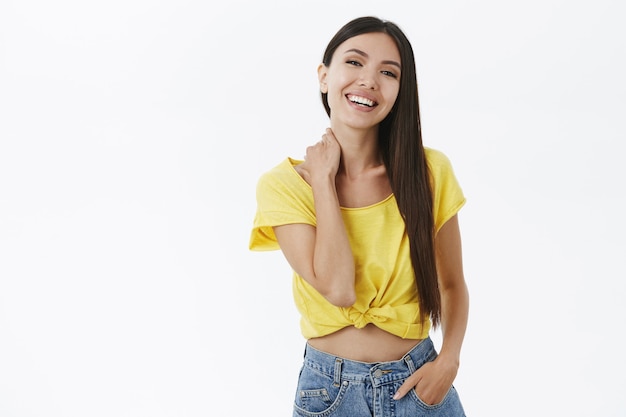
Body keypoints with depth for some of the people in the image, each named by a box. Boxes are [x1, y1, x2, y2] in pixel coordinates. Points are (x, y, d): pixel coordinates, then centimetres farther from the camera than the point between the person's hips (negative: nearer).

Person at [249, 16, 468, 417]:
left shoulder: (430, 171, -7)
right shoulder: (284, 184, -11)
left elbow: (452, 284, 3)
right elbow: (338, 289, -22)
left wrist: (449, 360, -11)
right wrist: (323, 179, -17)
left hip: (419, 382, 1)